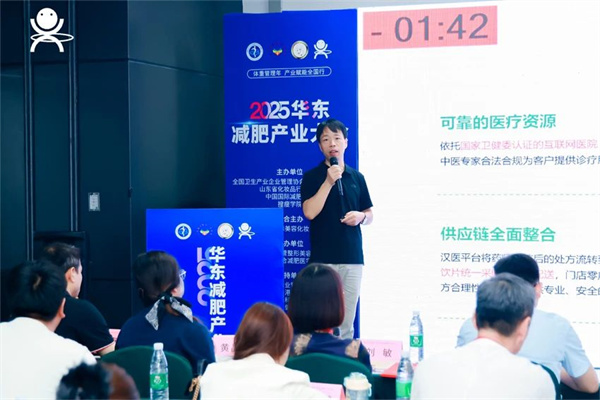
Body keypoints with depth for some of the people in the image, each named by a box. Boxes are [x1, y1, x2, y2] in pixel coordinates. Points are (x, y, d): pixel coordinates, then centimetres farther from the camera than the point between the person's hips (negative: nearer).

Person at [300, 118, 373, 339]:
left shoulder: (356, 177, 12)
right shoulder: (312, 177, 2)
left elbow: (369, 215, 19)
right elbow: (309, 212, -11)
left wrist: (360, 216, -4)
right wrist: (329, 182, -16)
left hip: (352, 258, 3)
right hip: (323, 259, -3)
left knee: (346, 323, 5)